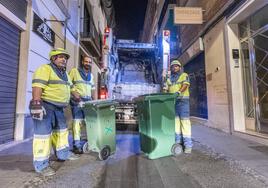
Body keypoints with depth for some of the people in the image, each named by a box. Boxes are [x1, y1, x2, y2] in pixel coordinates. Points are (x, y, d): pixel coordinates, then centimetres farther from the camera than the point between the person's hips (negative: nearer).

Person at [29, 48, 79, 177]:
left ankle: (63, 153, 31)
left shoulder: (64, 74, 18)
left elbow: (67, 88, 27)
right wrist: (37, 104, -28)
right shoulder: (45, 69, -10)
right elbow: (37, 86, -20)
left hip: (58, 107, 9)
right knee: (43, 133, -5)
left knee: (61, 130, 16)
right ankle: (41, 164, 5)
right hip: (45, 105, -9)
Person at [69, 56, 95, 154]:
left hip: (88, 100, 6)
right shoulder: (74, 71, 1)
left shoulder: (91, 75, 19)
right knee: (77, 121, -6)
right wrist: (73, 93, -17)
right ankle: (77, 145, 1)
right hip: (77, 100, -5)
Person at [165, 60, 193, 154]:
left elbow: (185, 85, -12)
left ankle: (188, 144, -4)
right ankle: (178, 142, 12)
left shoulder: (184, 75, 6)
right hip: (172, 101, 5)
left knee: (185, 121, -7)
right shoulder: (169, 79, 20)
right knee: (175, 121, 4)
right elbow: (167, 89, 13)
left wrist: (178, 92, -31)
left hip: (183, 100, -4)